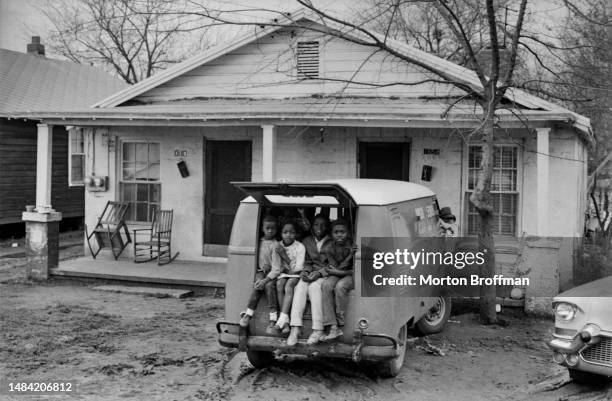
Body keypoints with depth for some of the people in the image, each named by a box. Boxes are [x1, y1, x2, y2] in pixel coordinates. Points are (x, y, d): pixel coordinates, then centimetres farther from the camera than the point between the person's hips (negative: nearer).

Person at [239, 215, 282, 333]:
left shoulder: (275, 245, -8)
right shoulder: (259, 242, 8)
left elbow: (276, 269, -14)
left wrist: (265, 280, -27)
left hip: (271, 273, -3)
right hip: (260, 271, 3)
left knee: (269, 285, -33)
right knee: (258, 285, -29)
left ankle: (273, 319, -33)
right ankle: (248, 314, -28)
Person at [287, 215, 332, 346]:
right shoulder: (307, 241, 15)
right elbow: (307, 262, 15)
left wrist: (319, 273, -19)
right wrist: (306, 271, -7)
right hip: (311, 274, 4)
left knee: (314, 286, -33)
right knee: (300, 286, -28)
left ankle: (317, 329, -35)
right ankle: (295, 328, -38)